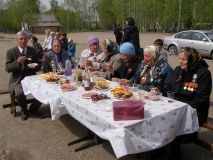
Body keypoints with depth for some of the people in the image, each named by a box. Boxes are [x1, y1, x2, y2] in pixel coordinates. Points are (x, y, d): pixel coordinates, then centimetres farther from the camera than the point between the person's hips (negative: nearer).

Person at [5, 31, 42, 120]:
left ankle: (33, 108, 8)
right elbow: (7, 68, -7)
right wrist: (17, 61, -24)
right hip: (18, 80, -2)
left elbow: (39, 65, 12)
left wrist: (35, 67, -12)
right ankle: (24, 111, 3)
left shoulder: (33, 51, 8)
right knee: (19, 93, -32)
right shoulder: (11, 52, 0)